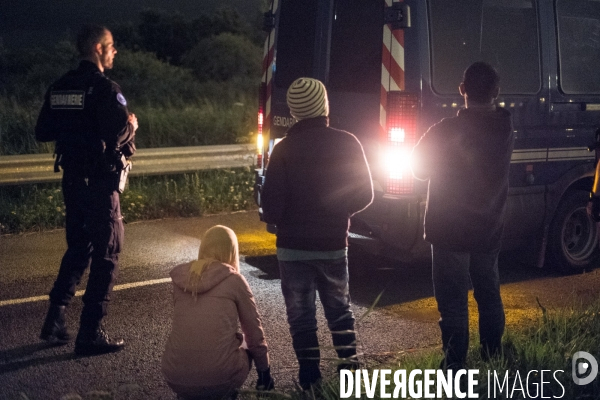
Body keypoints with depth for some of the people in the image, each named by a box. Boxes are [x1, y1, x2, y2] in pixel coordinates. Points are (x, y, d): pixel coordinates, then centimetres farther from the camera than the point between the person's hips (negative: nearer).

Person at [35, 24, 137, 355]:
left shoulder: (60, 88, 7)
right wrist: (131, 126, -5)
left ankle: (55, 319, 18)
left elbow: (43, 132, 11)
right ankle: (90, 334, 4)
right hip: (100, 182, -7)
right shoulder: (104, 88, -16)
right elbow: (119, 133, -26)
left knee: (78, 249, 21)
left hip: (72, 178, 8)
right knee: (106, 256, 2)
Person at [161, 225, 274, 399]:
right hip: (219, 377, -4)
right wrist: (264, 373, 25)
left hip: (175, 378, 4)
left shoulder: (180, 278, 10)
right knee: (246, 344, 29)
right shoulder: (234, 280, 1)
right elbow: (254, 331, 10)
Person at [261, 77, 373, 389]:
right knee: (339, 309, 19)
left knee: (300, 314, 7)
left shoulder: (284, 149, -12)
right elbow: (363, 194, -1)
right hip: (333, 243, 2)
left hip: (293, 246, -2)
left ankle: (310, 378, 9)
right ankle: (349, 367, 16)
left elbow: (272, 203, -13)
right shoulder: (347, 143, -5)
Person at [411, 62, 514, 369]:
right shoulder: (505, 128, -1)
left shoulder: (447, 130, -17)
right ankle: (493, 359, 29)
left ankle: (455, 367, 1)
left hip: (451, 231, -5)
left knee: (454, 302, -1)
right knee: (489, 296, 19)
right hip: (489, 229, 5)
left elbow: (419, 168, -3)